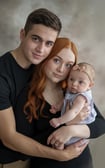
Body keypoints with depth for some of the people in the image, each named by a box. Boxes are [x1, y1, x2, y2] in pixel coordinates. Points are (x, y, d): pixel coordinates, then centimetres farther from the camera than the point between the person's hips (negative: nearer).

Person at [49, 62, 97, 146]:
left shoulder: (81, 97, -27)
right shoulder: (71, 92, 0)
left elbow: (74, 112, -35)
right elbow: (65, 101, 17)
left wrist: (59, 121, -38)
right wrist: (58, 107, -2)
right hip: (69, 122, 9)